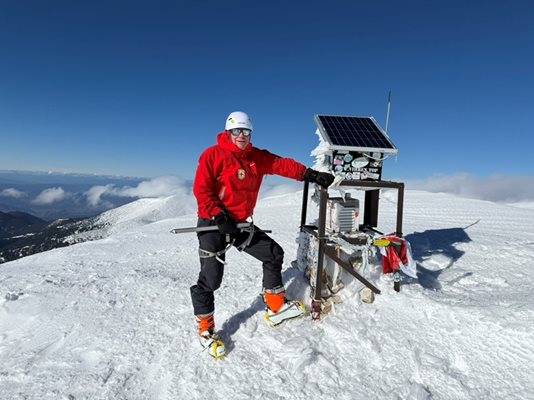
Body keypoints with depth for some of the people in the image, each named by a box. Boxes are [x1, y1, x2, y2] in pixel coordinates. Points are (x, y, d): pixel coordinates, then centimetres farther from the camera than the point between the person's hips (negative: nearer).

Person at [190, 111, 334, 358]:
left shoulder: (257, 157, 7)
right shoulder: (212, 155, -9)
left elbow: (283, 165, 1)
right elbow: (201, 190, -13)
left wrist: (312, 175, -9)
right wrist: (220, 217, -20)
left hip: (239, 224, 6)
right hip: (213, 224, -6)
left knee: (273, 254, 7)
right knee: (210, 277, -5)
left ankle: (276, 308, 23)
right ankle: (205, 330, 17)